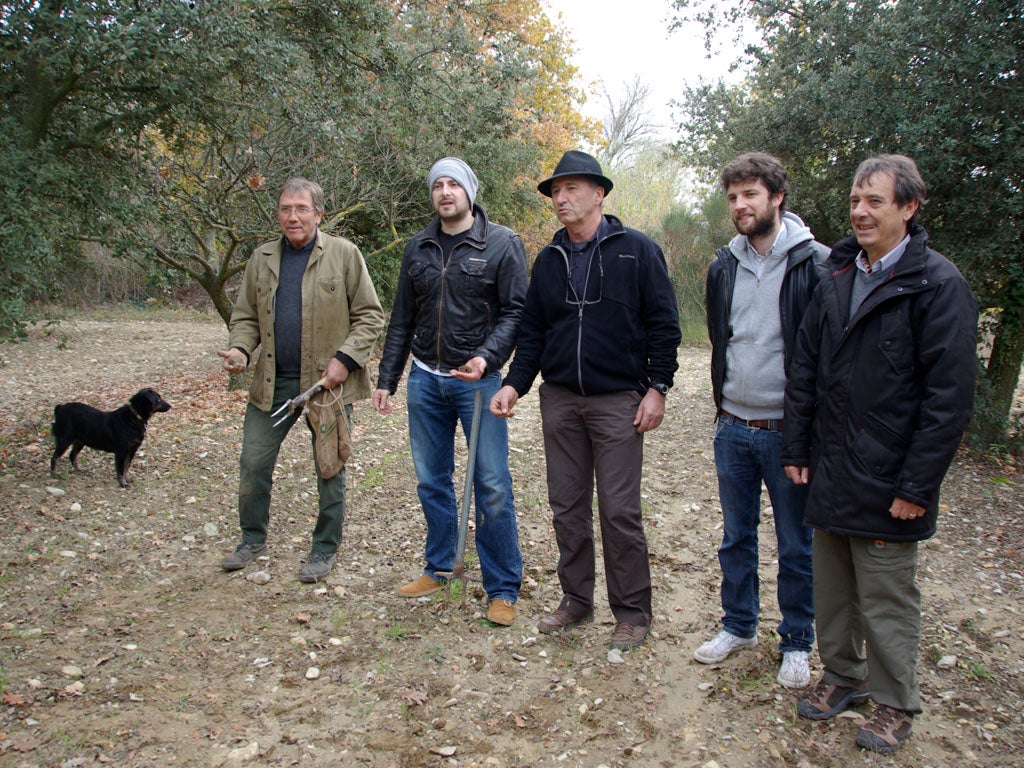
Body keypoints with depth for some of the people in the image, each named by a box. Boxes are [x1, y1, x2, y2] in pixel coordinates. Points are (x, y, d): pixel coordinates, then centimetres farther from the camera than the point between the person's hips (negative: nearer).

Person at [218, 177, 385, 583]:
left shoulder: (344, 254, -4)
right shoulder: (262, 258, 9)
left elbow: (370, 315, -4)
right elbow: (246, 316, 13)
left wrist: (345, 359, -16)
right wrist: (240, 349, -8)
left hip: (327, 382, -4)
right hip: (272, 382, 4)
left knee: (330, 470, 7)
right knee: (253, 463, 9)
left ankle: (325, 549, 23)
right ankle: (252, 538, 30)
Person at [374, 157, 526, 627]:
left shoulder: (502, 244, -2)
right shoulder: (418, 248, 11)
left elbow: (515, 312, -7)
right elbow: (402, 320, 15)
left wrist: (487, 356, -22)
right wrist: (386, 379, 12)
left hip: (478, 381, -4)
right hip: (425, 380, 5)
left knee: (492, 486, -4)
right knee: (431, 482, 12)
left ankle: (503, 589, 8)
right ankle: (439, 569, 29)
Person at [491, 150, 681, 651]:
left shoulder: (637, 251, -2)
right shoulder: (548, 261, 12)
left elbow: (663, 324, -3)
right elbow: (532, 332, 13)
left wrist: (657, 388, -10)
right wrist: (515, 384, 1)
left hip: (617, 401, -5)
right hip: (559, 399, 5)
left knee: (619, 511, -1)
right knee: (566, 508, 11)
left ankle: (632, 612, 15)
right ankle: (576, 600, 26)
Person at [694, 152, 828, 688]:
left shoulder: (815, 265, -11)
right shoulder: (724, 267, 7)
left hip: (788, 432, -5)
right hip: (733, 428, 5)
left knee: (796, 546, 10)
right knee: (736, 537, 17)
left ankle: (797, 642, 27)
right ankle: (738, 625, 34)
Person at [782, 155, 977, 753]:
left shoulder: (938, 285, -11)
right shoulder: (837, 280, 9)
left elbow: (950, 395, -14)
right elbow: (805, 368, 12)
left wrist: (917, 486, -15)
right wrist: (797, 448, 6)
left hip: (885, 481, -6)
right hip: (829, 476, 6)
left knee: (887, 598, 8)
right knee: (832, 589, 17)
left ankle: (895, 704, 27)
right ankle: (844, 676, 37)